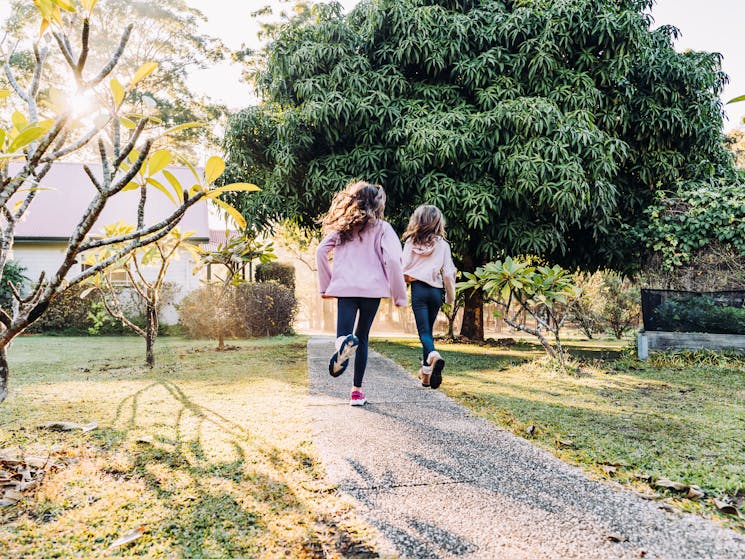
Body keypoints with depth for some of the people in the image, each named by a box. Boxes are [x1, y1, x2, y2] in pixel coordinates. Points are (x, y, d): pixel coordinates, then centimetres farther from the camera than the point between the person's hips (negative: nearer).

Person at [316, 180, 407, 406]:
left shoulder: (342, 227, 12)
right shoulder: (382, 228, 2)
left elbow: (321, 252, 4)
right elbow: (392, 260, -10)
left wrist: (325, 286, 11)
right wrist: (399, 295, -3)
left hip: (344, 288, 1)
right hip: (372, 288, -1)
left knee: (346, 335, -5)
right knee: (362, 338, 13)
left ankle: (344, 342, -44)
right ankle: (357, 389, 11)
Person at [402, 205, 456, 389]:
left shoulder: (411, 242, -2)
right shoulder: (442, 244, -1)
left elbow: (404, 269, -2)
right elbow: (448, 273, -1)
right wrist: (451, 296, 11)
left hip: (418, 289, -2)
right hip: (435, 291, 2)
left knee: (424, 331, -3)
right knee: (428, 329, 15)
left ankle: (433, 355, -33)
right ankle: (426, 371, 19)